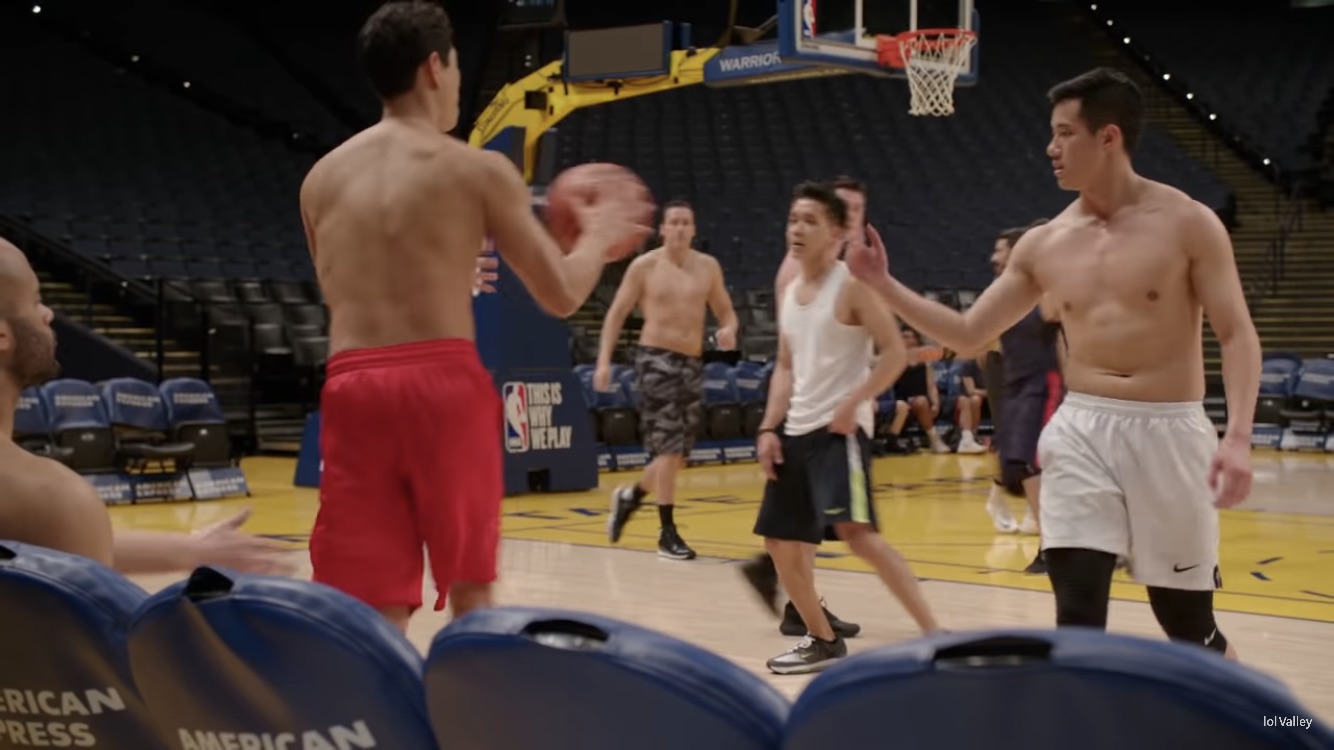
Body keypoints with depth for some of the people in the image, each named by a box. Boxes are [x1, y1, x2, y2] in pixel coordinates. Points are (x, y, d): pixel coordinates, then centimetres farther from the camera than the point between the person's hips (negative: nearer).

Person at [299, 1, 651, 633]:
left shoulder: (321, 179, 14)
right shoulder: (478, 170, 1)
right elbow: (562, 295, 2)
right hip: (444, 383, -3)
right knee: (470, 592, 15)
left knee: (375, 614, 4)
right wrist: (601, 233, 22)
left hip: (353, 388, 3)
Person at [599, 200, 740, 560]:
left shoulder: (708, 266, 7)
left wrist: (729, 330, -11)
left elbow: (725, 311, 14)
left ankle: (629, 496, 35)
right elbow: (616, 314, 0)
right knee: (668, 447, -11)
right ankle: (667, 533, -3)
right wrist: (604, 360, -8)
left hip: (693, 363, 5)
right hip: (656, 358, -5)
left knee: (678, 455, 10)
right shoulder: (644, 266, -3)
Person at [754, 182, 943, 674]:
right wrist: (769, 428, 10)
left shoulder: (851, 286, -9)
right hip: (797, 430, 9)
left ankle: (933, 635, -21)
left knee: (856, 532, -23)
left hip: (840, 428, -9)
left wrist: (853, 403, -21)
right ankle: (823, 641, 25)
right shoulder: (790, 293, 14)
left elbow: (895, 352, -14)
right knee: (781, 542, 10)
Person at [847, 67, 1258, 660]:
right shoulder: (1044, 245, 7)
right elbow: (968, 334, 12)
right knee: (1077, 617, -5)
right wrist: (882, 284, 2)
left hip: (1168, 432, -3)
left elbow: (1237, 334, -8)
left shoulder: (1187, 223, -5)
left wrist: (1238, 436, -21)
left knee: (1189, 627, 7)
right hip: (1081, 431, 3)